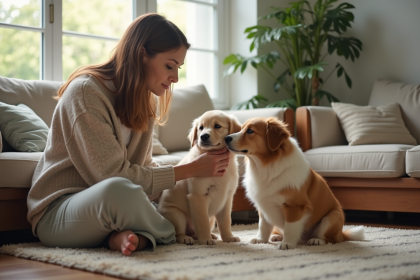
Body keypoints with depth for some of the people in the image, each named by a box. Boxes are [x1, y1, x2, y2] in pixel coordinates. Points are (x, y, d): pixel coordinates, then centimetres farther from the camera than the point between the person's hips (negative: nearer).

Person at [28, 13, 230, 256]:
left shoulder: (144, 101, 8)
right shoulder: (85, 91, -19)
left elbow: (144, 167, 5)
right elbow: (114, 175, -24)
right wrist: (190, 170, -20)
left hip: (105, 207, 8)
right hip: (57, 212, -8)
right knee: (117, 189, -41)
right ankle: (170, 235, -14)